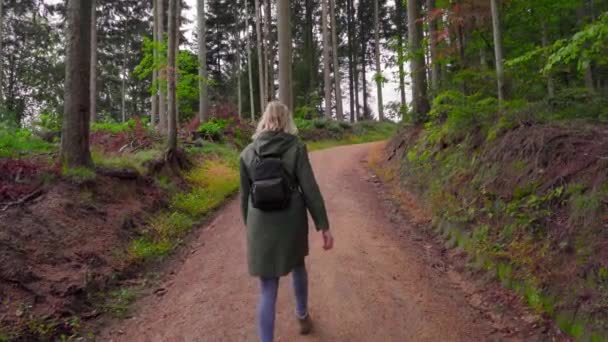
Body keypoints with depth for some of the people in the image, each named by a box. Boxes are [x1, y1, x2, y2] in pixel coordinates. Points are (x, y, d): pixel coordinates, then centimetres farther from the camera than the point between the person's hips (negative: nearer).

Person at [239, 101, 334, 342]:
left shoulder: (248, 153, -2)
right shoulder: (296, 148, -8)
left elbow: (246, 196, 4)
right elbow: (310, 190, -12)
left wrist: (249, 228, 16)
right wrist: (324, 226, -7)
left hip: (262, 226, 0)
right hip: (292, 223, 0)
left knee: (268, 291, 6)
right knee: (297, 265, 30)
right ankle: (302, 316, 50)